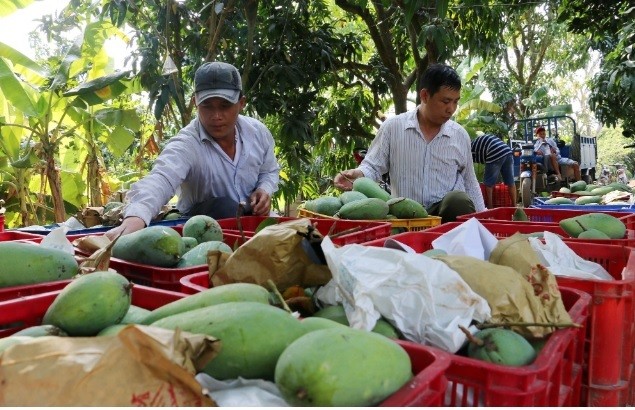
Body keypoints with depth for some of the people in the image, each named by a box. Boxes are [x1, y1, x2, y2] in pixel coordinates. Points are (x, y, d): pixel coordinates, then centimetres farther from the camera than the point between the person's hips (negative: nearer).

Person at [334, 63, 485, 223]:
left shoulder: (460, 135, 8)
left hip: (450, 212, 1)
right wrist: (358, 175, -20)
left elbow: (470, 184, 16)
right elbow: (372, 166, 3)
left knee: (458, 199, -33)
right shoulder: (392, 126, 0)